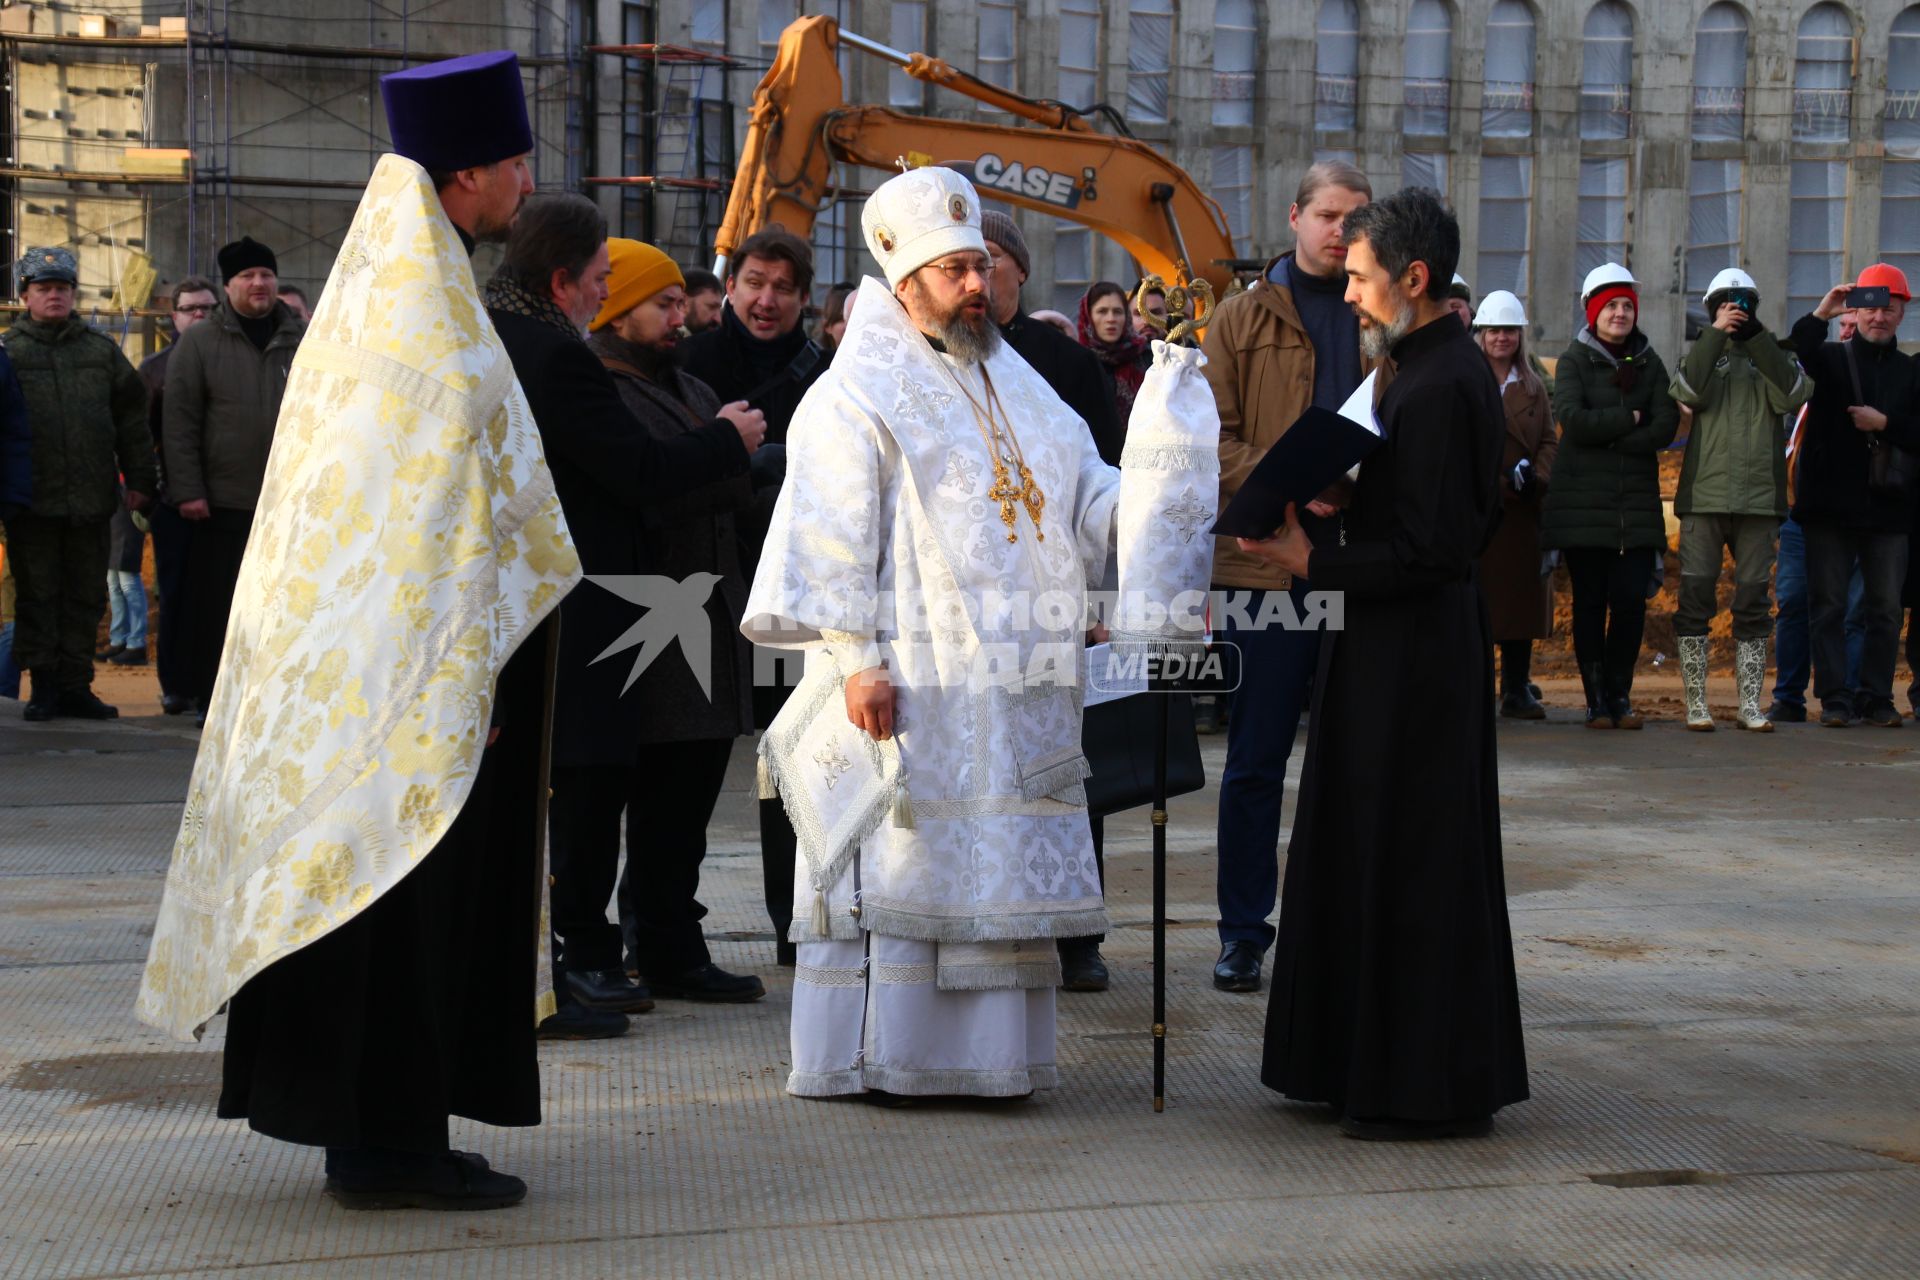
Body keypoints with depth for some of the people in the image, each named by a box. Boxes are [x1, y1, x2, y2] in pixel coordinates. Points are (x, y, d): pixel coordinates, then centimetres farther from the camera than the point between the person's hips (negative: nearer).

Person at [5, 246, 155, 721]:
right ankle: (44, 686, 9)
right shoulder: (10, 352, 3)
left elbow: (131, 415, 13)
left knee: (86, 596, 5)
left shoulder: (101, 351, 11)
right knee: (38, 596, 2)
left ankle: (76, 686, 12)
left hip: (91, 499, 2)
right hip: (33, 501, -2)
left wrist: (139, 479, 8)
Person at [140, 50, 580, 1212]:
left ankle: (363, 1127, 19)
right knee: (418, 888, -3)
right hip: (418, 666, -10)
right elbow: (442, 518, -20)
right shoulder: (440, 332, -17)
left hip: (334, 659, 10)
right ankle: (392, 1139, 2)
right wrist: (471, 677, -17)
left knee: (357, 880, 12)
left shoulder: (364, 299, 12)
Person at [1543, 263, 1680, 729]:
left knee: (1631, 601, -5)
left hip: (1637, 503, 2)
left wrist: (1607, 437, -9)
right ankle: (1596, 699, 6)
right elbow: (1572, 418, -13)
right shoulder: (1575, 360, 4)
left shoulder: (1650, 364, 12)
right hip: (1583, 503, -2)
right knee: (1590, 602, -1)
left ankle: (1620, 695, 8)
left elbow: (1665, 428, -1)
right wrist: (1630, 419, -8)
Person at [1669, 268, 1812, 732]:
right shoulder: (1702, 353, 11)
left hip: (1759, 498, 1)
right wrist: (1717, 334, -12)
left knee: (1753, 602, 4)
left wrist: (1757, 338, -9)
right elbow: (1687, 391, -11)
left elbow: (1792, 396, -7)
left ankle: (1750, 705, 9)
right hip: (1703, 497, -1)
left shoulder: (1772, 357, 13)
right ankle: (1696, 705, 1)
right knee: (1696, 598, -4)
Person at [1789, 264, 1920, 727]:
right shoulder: (1830, 357, 5)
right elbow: (1789, 360, -16)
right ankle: (1835, 698, 3)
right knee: (1828, 606, -1)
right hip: (1830, 506, -2)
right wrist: (1819, 317, -25)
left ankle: (1878, 697, 10)